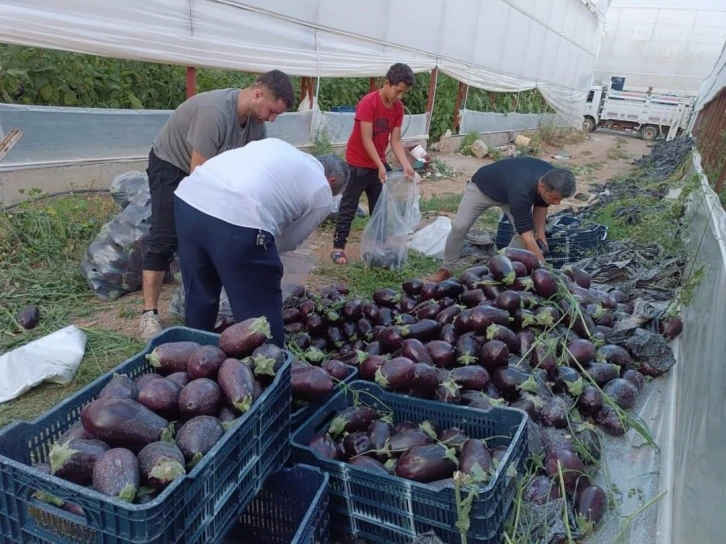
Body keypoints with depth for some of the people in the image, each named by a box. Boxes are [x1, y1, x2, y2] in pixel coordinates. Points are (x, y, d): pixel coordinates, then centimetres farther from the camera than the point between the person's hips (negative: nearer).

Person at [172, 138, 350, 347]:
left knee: (199, 297, 27)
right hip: (237, 218, -7)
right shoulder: (323, 195, 16)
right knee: (261, 317, 11)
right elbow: (287, 241, 21)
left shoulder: (277, 144, 32)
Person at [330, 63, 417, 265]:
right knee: (349, 207, -1)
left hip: (379, 164, 7)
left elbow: (395, 140, 0)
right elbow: (366, 139, -23)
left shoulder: (398, 107, 0)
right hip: (358, 164, -7)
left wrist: (406, 165, -13)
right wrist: (380, 166, -27)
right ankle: (338, 248, 6)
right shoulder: (368, 103, -21)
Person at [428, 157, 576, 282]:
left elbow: (540, 203, -1)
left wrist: (540, 230, -11)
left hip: (508, 189, 6)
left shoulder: (550, 179, -26)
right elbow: (527, 237, -45)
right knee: (460, 227, -19)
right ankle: (446, 269, 2)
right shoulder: (521, 191, -47)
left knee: (524, 228, -13)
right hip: (482, 187, -6)